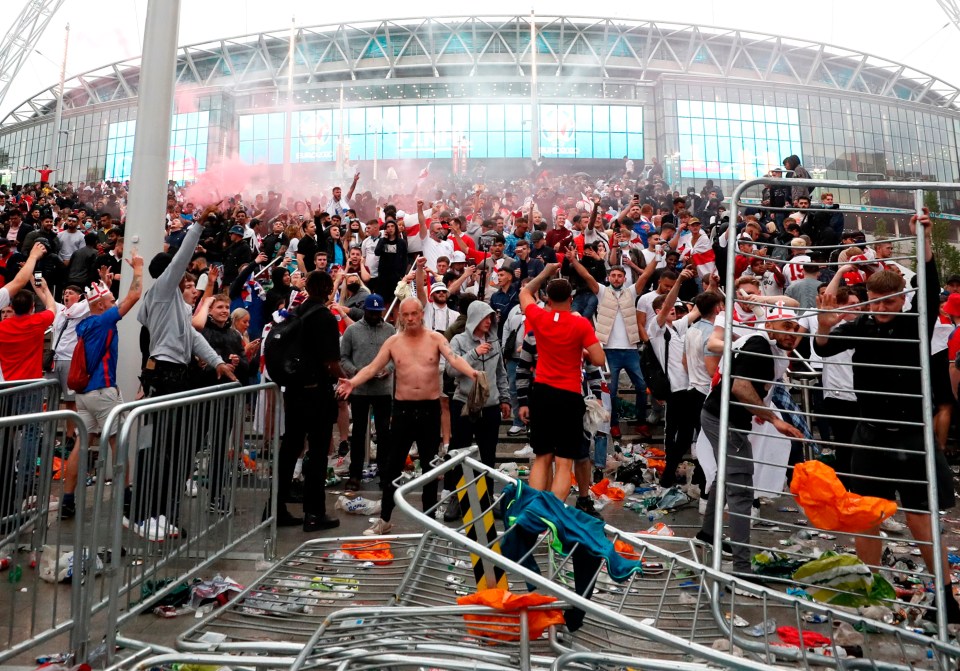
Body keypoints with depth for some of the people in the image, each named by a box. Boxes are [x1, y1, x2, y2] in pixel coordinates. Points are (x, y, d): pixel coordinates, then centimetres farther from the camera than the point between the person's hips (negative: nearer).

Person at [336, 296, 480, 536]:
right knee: (393, 464, 7)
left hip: (430, 408, -1)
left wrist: (472, 373, -36)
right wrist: (352, 382, -22)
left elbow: (454, 359, -17)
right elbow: (372, 367, -4)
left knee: (430, 464, 10)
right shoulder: (393, 342, 1)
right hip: (403, 408, 1)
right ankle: (384, 519, 20)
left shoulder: (436, 338, -3)